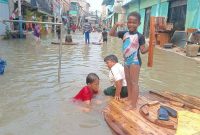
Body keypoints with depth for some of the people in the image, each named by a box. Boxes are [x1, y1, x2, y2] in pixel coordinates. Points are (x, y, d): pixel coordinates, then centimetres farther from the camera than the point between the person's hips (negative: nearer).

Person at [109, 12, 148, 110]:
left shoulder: (139, 36, -13)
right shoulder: (124, 34, 2)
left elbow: (143, 50, -13)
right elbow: (111, 34, 1)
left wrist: (149, 47, -32)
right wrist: (116, 25, -13)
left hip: (135, 61, -7)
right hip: (126, 61, 7)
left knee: (134, 82, -1)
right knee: (128, 82, 18)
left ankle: (133, 104, 8)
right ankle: (129, 100, 34)